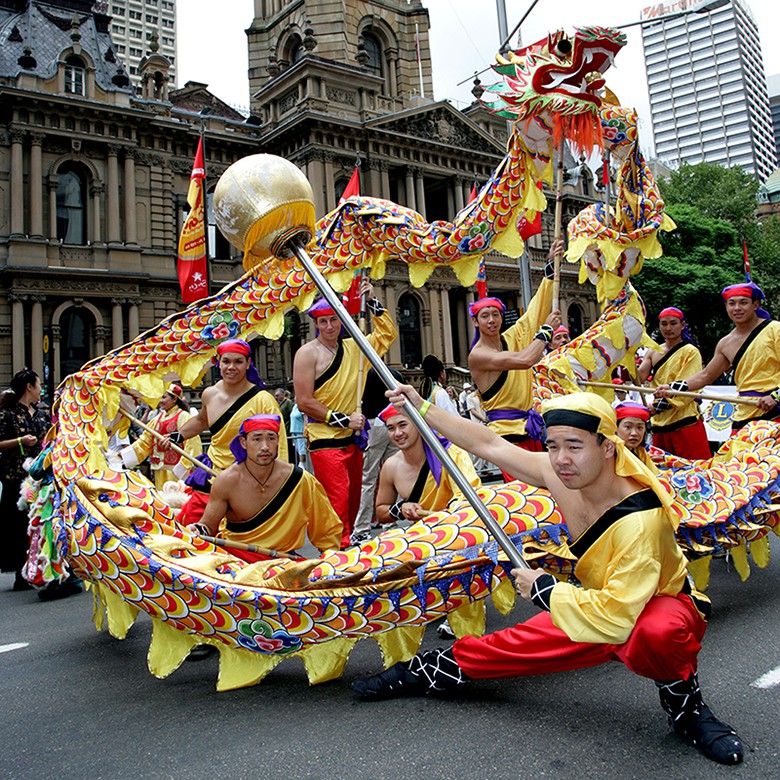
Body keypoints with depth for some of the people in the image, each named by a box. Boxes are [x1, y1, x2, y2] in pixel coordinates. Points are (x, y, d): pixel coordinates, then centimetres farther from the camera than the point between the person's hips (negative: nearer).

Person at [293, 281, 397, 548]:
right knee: (337, 500, -15)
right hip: (325, 440, -7)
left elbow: (388, 333, 22)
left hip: (352, 438, 7)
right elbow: (304, 402, -12)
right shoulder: (308, 353, -6)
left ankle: (345, 546, 24)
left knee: (353, 500, 12)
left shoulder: (353, 347, 11)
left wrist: (372, 301, 11)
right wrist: (343, 420, -13)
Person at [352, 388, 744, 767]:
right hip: (602, 607, 6)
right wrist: (422, 408, -5)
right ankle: (422, 670, 27)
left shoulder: (640, 519, -38)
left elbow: (616, 617, -39)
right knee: (519, 644, 4)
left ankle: (685, 704, -8)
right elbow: (490, 446, -7)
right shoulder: (560, 473, -19)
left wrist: (543, 588, -26)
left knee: (654, 635, -40)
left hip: (663, 608, -6)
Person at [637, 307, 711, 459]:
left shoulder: (690, 352, 0)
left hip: (685, 423, -5)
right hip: (660, 423, 5)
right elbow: (639, 379, 2)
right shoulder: (653, 353, 15)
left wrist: (658, 406, -19)